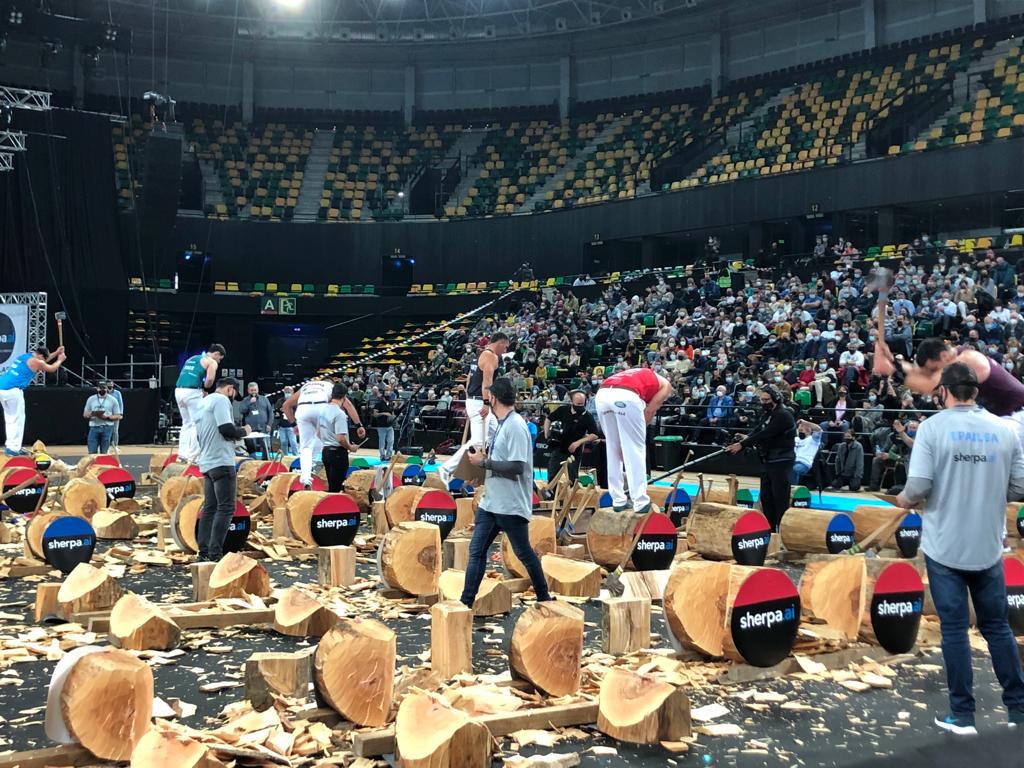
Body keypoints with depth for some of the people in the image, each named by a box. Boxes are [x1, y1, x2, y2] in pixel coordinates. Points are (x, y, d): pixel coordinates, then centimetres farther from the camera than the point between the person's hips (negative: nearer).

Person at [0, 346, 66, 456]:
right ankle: (13, 448, -5)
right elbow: (52, 369, 13)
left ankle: (10, 445, 20)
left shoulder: (24, 356, 20)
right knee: (17, 419, -1)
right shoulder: (36, 362, -4)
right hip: (12, 390, -9)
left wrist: (56, 353, 40)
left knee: (10, 418, 17)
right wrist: (60, 360, 30)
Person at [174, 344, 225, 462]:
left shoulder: (192, 359, 26)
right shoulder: (211, 362, 2)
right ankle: (193, 456, -3)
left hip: (179, 390, 7)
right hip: (192, 392, -7)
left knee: (186, 423, 18)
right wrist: (205, 388, 5)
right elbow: (210, 379, -14)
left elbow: (185, 376, 21)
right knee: (197, 424, 1)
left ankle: (182, 454, 15)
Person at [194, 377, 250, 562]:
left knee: (209, 508, 11)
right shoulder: (221, 400, -9)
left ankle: (204, 553, 10)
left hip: (206, 462, 10)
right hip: (221, 462, -10)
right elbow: (227, 429, -19)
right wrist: (243, 431, 0)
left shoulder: (202, 402, 21)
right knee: (226, 508, -8)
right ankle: (215, 554, -12)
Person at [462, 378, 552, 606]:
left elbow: (517, 467, -25)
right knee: (476, 550, 4)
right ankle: (466, 602, 6)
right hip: (490, 502, 9)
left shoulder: (515, 426, -18)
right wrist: (483, 459, 4)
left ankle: (544, 597, 24)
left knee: (523, 553, 6)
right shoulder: (502, 425, 10)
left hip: (511, 505, -9)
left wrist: (484, 462, -18)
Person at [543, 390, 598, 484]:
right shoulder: (563, 410, -3)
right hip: (558, 449, 3)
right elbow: (548, 419, 12)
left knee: (572, 479, 4)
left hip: (574, 452, -3)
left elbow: (594, 435, -10)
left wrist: (579, 442, -19)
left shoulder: (587, 417, -11)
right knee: (552, 476, 6)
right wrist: (546, 434, 2)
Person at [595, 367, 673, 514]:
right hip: (626, 396, -5)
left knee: (613, 449, 18)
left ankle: (618, 500, 19)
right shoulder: (664, 384, 27)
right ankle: (640, 502, 7)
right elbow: (649, 411, 13)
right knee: (635, 449, 7)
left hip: (602, 394, 5)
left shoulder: (637, 376, 40)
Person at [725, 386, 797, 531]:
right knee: (766, 497, 13)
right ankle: (769, 529, 21)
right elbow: (758, 432, 9)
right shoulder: (768, 414, 16)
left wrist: (742, 445, -24)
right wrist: (742, 441, -9)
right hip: (768, 462, 10)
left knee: (780, 499, -8)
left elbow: (764, 434, -23)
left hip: (781, 463, -10)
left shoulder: (783, 415, -15)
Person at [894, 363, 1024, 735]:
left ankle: (963, 715, 11)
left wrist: (904, 500, 4)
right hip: (988, 547, 3)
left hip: (945, 547, -3)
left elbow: (919, 486, -17)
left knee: (954, 628, 5)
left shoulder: (933, 426, -11)